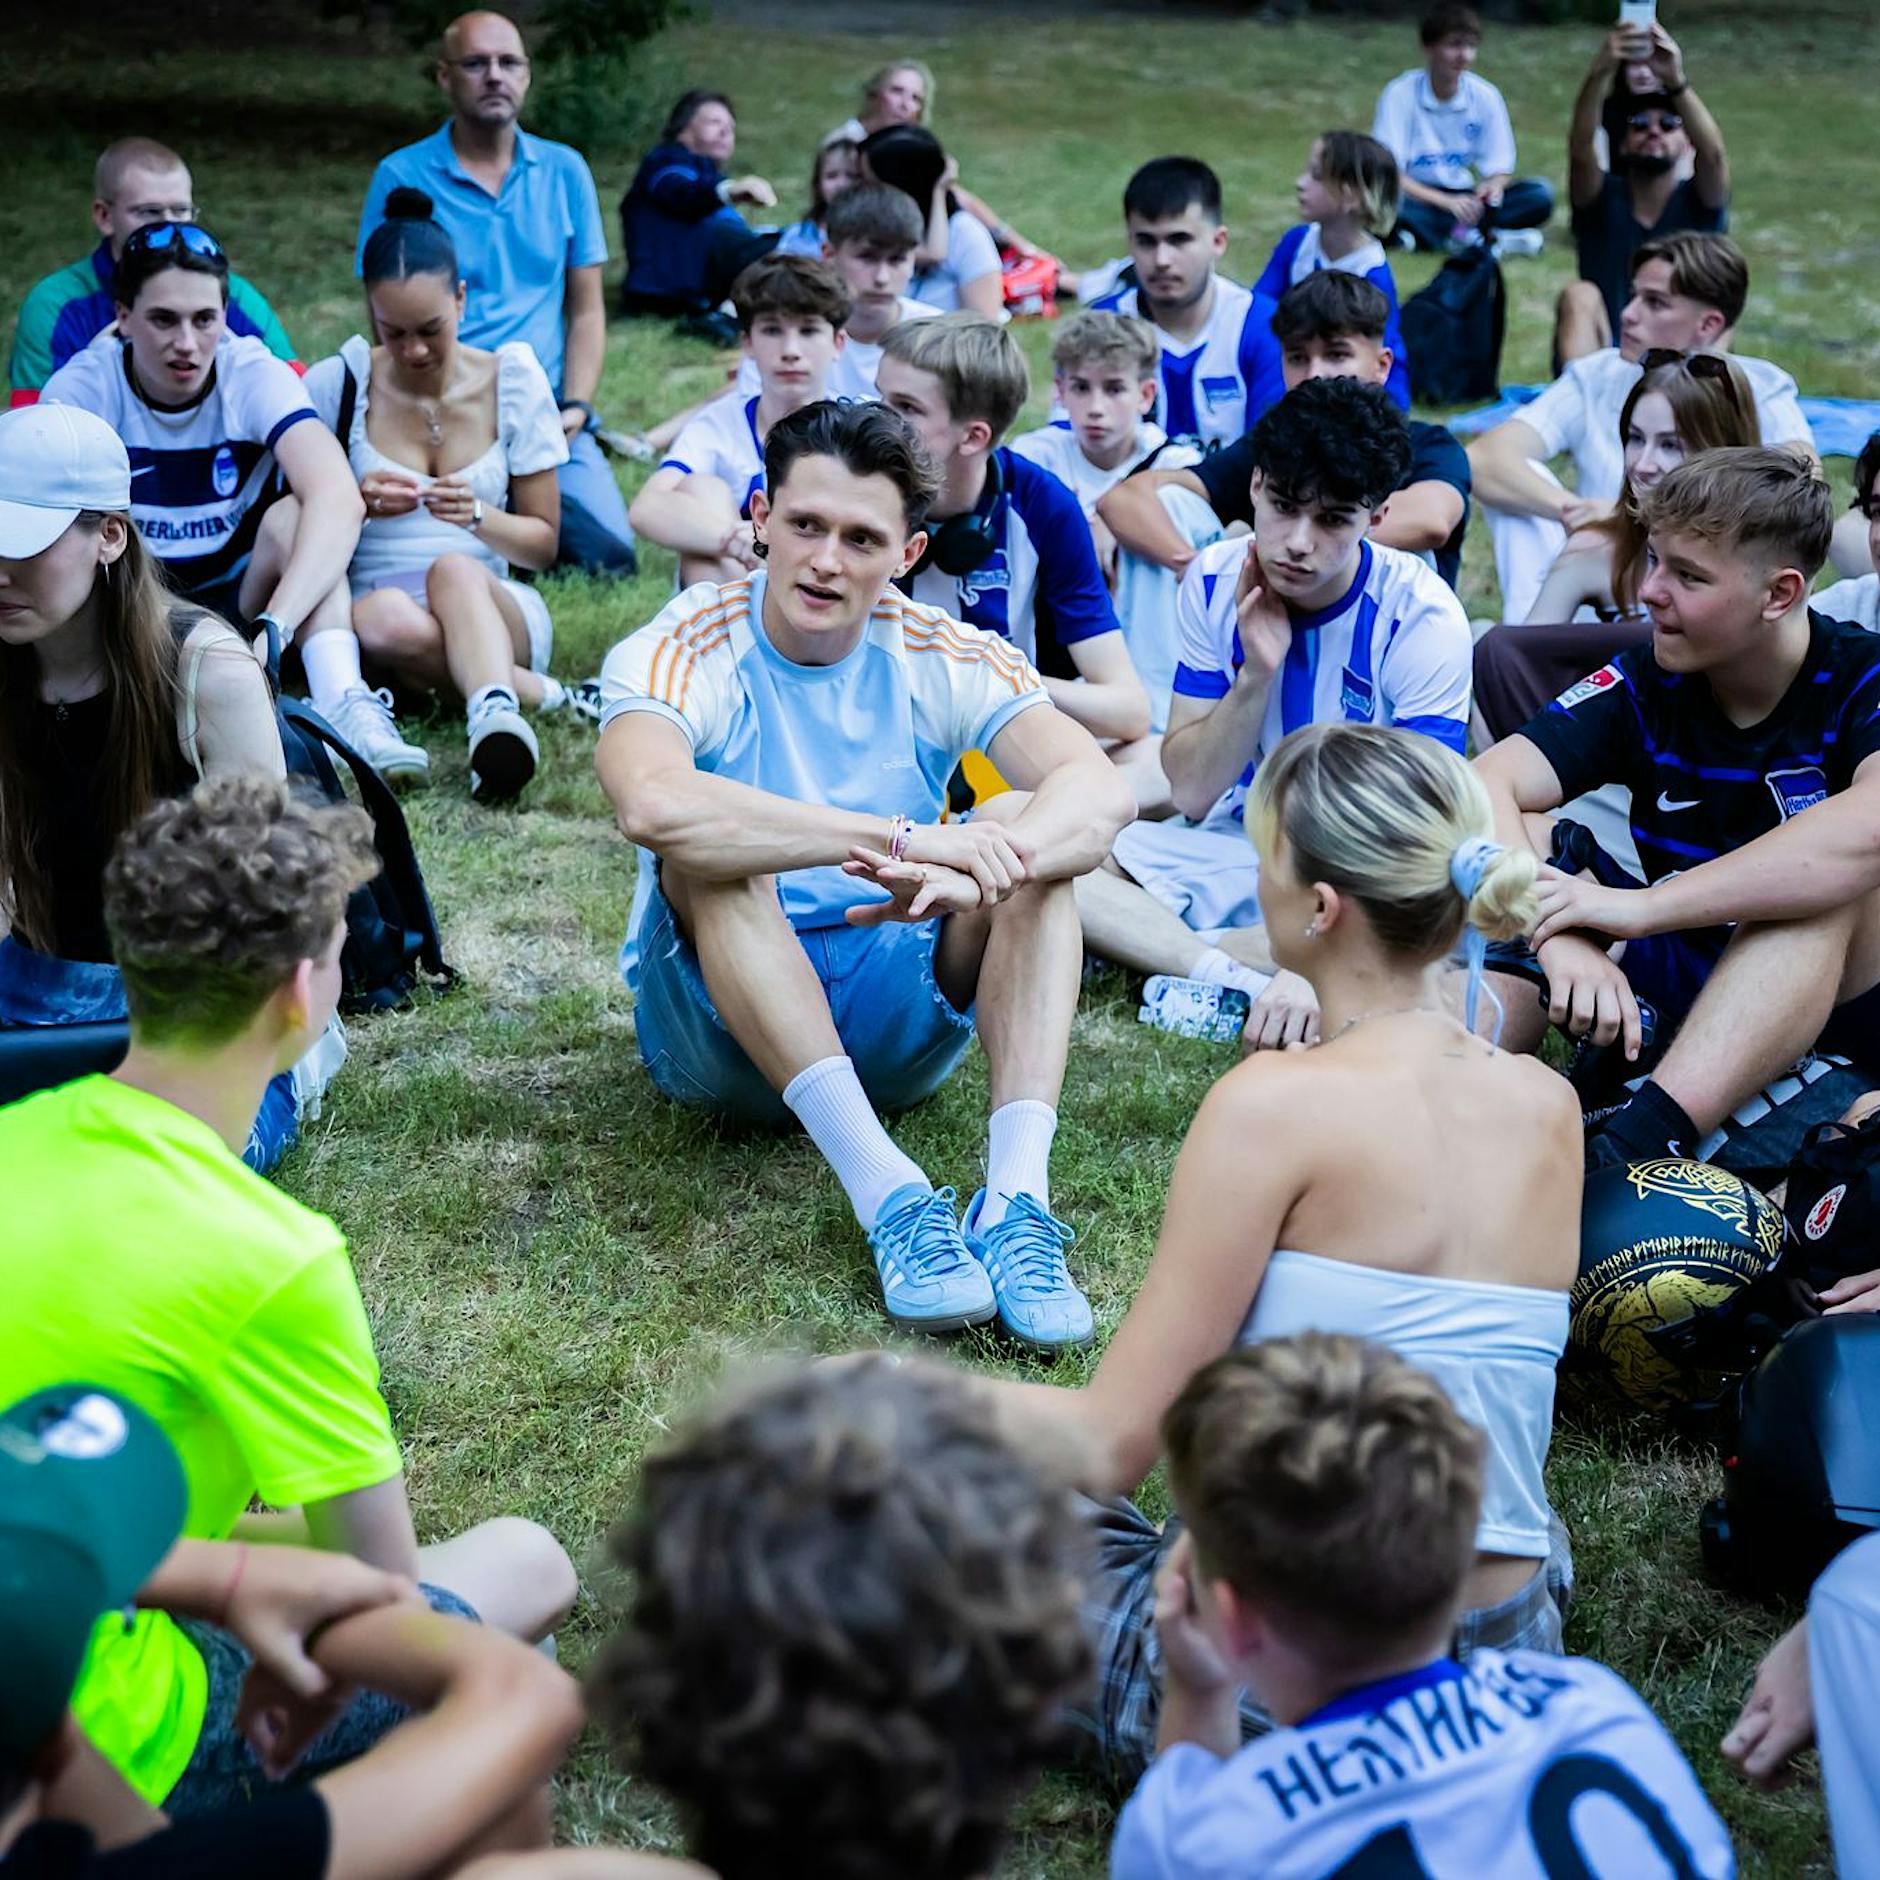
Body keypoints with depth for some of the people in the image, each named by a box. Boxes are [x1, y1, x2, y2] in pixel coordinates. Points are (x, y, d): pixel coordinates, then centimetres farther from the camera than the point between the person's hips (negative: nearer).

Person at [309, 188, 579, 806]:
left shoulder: (512, 379, 4)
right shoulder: (336, 385, 2)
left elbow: (544, 543, 7)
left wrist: (477, 517, -15)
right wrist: (355, 504, -17)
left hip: (494, 603, 0)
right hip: (371, 600, 0)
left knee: (455, 569, -39)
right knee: (387, 620, -40)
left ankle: (495, 715, -61)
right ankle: (530, 692, -27)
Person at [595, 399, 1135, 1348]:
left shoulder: (942, 657, -4)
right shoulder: (681, 655, -13)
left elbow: (1102, 790, -21)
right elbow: (651, 804, -37)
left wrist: (975, 870, -42)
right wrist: (903, 836, -41)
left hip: (899, 1021, 3)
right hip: (723, 1021, -2)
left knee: (1031, 824, -20)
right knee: (711, 853, -31)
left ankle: (1018, 1197, -35)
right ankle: (887, 1193, -40)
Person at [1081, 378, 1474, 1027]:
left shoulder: (1420, 618, -18)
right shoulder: (1215, 583, -7)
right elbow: (1192, 793, -6)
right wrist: (1256, 672, -22)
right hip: (1237, 846, 4)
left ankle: (1159, 949, -25)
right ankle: (1243, 979, -28)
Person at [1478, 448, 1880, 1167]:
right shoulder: (1646, 683, -3)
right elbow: (1485, 785, -16)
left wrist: (1643, 906, -40)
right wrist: (1562, 937, -36)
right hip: (1675, 982, 4)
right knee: (1527, 840, -14)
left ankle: (1636, 1144, -47)